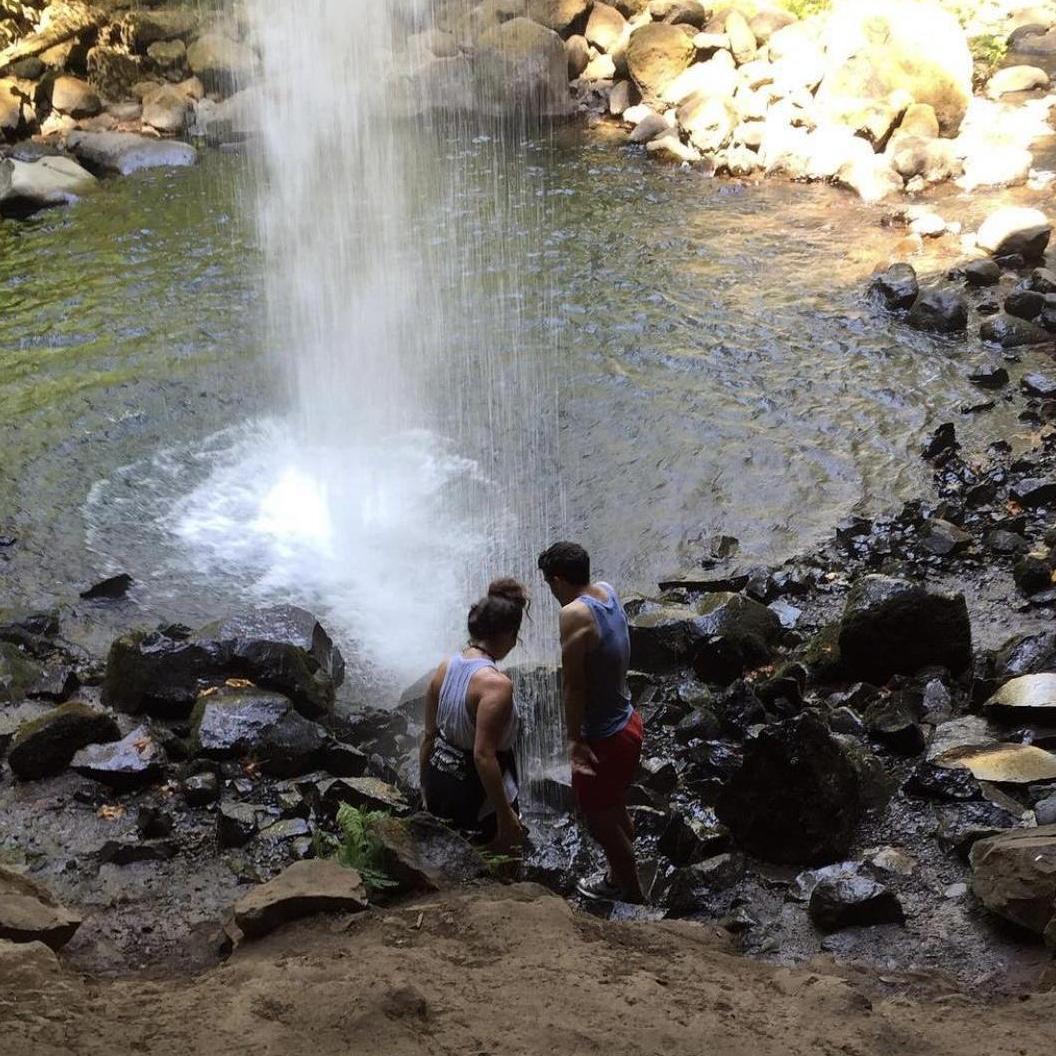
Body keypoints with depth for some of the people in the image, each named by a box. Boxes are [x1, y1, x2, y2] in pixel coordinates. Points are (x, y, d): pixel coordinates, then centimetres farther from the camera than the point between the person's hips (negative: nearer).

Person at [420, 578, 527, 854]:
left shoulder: (445, 668, -2)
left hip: (439, 782, 8)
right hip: (476, 796, -8)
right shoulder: (495, 684, -24)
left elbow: (429, 735, 7)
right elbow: (484, 755, -27)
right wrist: (506, 816, -21)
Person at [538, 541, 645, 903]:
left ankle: (633, 894, 30)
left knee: (601, 820, 13)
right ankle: (619, 877, 47)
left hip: (603, 738, -9)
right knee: (616, 811, 27)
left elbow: (574, 685, -25)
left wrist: (574, 741, -20)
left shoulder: (574, 615, -28)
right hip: (627, 723, 9)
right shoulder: (606, 592, -3)